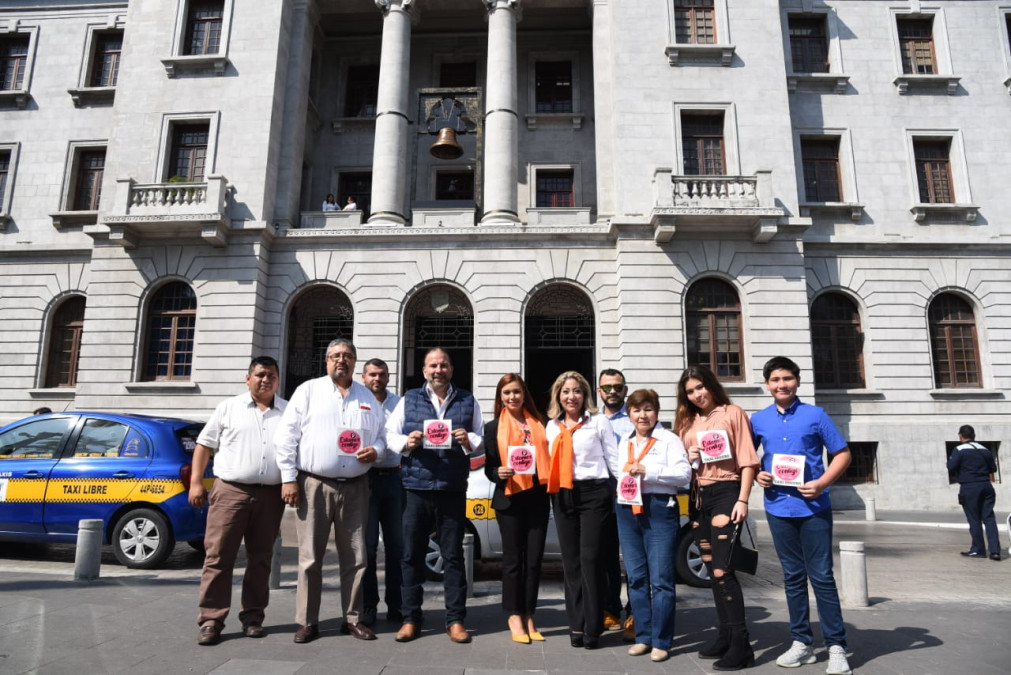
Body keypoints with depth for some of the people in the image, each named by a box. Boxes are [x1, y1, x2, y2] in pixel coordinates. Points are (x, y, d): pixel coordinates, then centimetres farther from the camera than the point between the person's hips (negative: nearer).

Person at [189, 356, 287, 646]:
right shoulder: (228, 407, 7)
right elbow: (205, 444, 7)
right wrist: (196, 481, -1)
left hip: (270, 495, 2)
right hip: (230, 491, -1)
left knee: (260, 559, 9)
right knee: (218, 556, -2)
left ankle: (253, 616, 19)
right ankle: (211, 620, 6)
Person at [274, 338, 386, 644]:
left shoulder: (367, 397, 12)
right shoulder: (308, 391, 2)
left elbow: (381, 435, 16)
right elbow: (286, 436, -2)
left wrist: (375, 450, -7)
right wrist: (289, 479, -7)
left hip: (355, 487, 3)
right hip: (314, 485, -3)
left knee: (355, 558, 8)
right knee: (310, 558, 3)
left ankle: (353, 618, 20)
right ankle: (307, 621, 16)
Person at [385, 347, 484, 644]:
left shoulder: (467, 401, 11)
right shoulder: (409, 400, 10)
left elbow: (481, 439, 10)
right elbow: (389, 434, 7)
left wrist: (468, 440, -11)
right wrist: (406, 442, -12)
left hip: (453, 489, 0)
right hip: (416, 487, 0)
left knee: (453, 556, 5)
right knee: (412, 554, 6)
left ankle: (455, 620, 15)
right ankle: (410, 618, 18)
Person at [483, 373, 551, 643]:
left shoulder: (539, 423, 10)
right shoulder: (493, 428, 3)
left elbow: (548, 457, 14)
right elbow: (489, 468, 2)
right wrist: (499, 473, -19)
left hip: (537, 497, 3)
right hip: (510, 499, -2)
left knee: (534, 558, 6)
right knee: (513, 558, 3)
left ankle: (528, 617, 18)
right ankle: (515, 617, 14)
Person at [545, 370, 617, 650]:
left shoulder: (599, 421, 1)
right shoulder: (552, 425, 14)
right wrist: (550, 485, 12)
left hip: (593, 493, -4)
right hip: (562, 496, 5)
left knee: (590, 559, -5)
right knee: (570, 561, 8)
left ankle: (592, 628, 5)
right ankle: (576, 626, 17)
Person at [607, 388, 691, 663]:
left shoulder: (669, 440, -2)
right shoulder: (623, 442, 15)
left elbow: (684, 474, -11)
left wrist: (648, 470, -15)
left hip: (659, 509, -5)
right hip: (628, 510, 6)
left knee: (660, 578, -2)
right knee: (636, 577, 10)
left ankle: (661, 641, 8)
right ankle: (643, 636, 20)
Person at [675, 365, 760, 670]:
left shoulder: (733, 413, -2)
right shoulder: (686, 423, 14)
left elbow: (747, 460, -7)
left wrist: (742, 500, -15)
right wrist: (688, 461, -2)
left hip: (725, 494, -6)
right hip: (697, 498, 6)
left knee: (723, 570, -11)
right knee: (712, 571, 11)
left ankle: (741, 645, -3)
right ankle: (725, 636, 22)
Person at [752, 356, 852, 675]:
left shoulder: (815, 415, -2)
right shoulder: (758, 420, 5)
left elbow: (842, 453, 0)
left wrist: (822, 483, -13)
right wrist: (757, 474, -4)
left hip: (813, 507, -3)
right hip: (778, 509, 3)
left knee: (822, 576, 1)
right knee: (793, 576, 11)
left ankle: (836, 646, 11)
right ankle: (801, 642, 21)